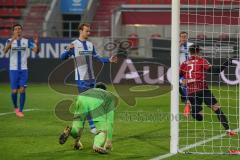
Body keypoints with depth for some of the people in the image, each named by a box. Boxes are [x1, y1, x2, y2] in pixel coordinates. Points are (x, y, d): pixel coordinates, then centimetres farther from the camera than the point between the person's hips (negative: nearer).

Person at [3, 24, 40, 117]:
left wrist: (36, 43, -26)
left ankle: (21, 110, 1)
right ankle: (15, 107, 25)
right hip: (13, 69, -1)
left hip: (23, 69, 1)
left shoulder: (27, 41, 2)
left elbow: (36, 51, -5)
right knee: (14, 91, -1)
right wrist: (12, 40, -37)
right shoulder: (10, 41, -2)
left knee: (22, 90, -7)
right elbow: (5, 51, -22)